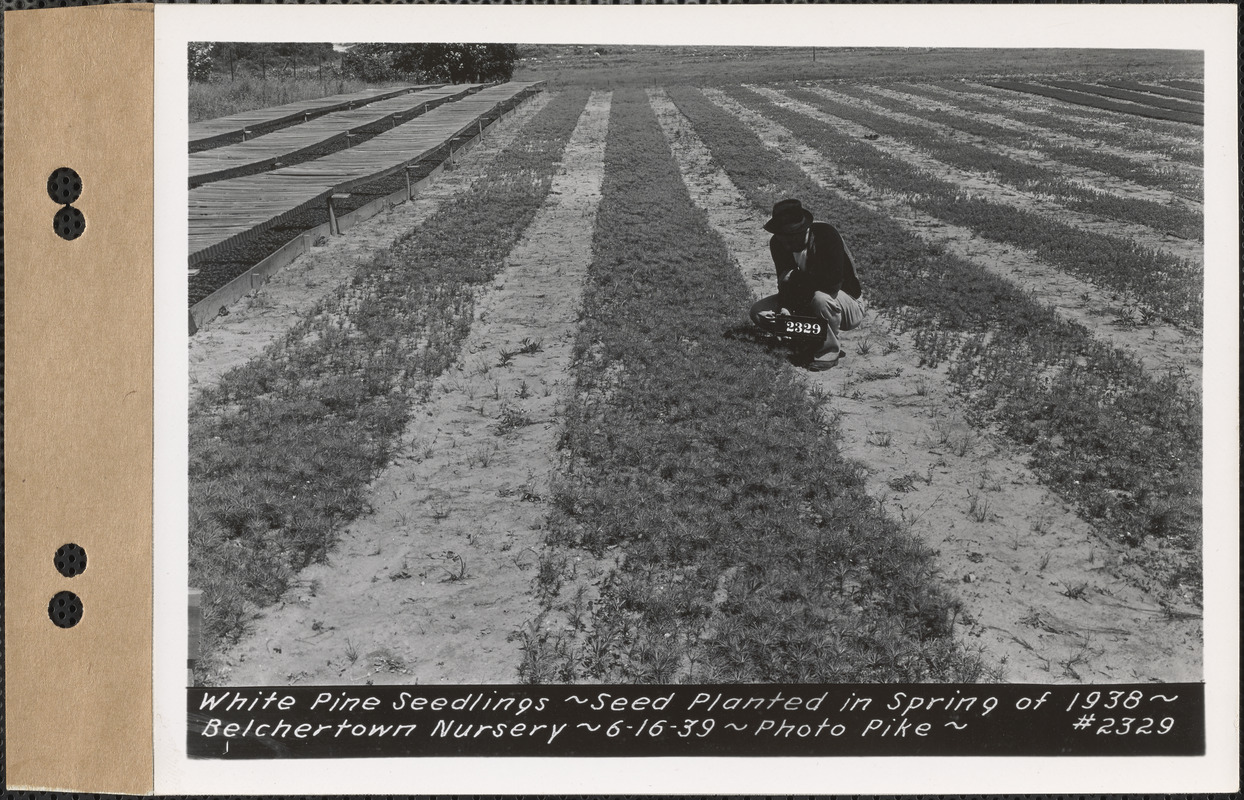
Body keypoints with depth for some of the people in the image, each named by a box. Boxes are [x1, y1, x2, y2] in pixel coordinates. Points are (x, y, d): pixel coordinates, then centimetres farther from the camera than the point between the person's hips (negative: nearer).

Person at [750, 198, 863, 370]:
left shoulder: (827, 234, -27)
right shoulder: (777, 243, -9)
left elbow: (833, 283, -35)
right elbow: (784, 282, -5)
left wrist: (796, 278, -25)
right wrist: (784, 308, -26)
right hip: (805, 301, 6)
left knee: (821, 298, -40)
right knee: (758, 313, -11)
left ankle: (829, 349, -13)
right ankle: (812, 341, -4)